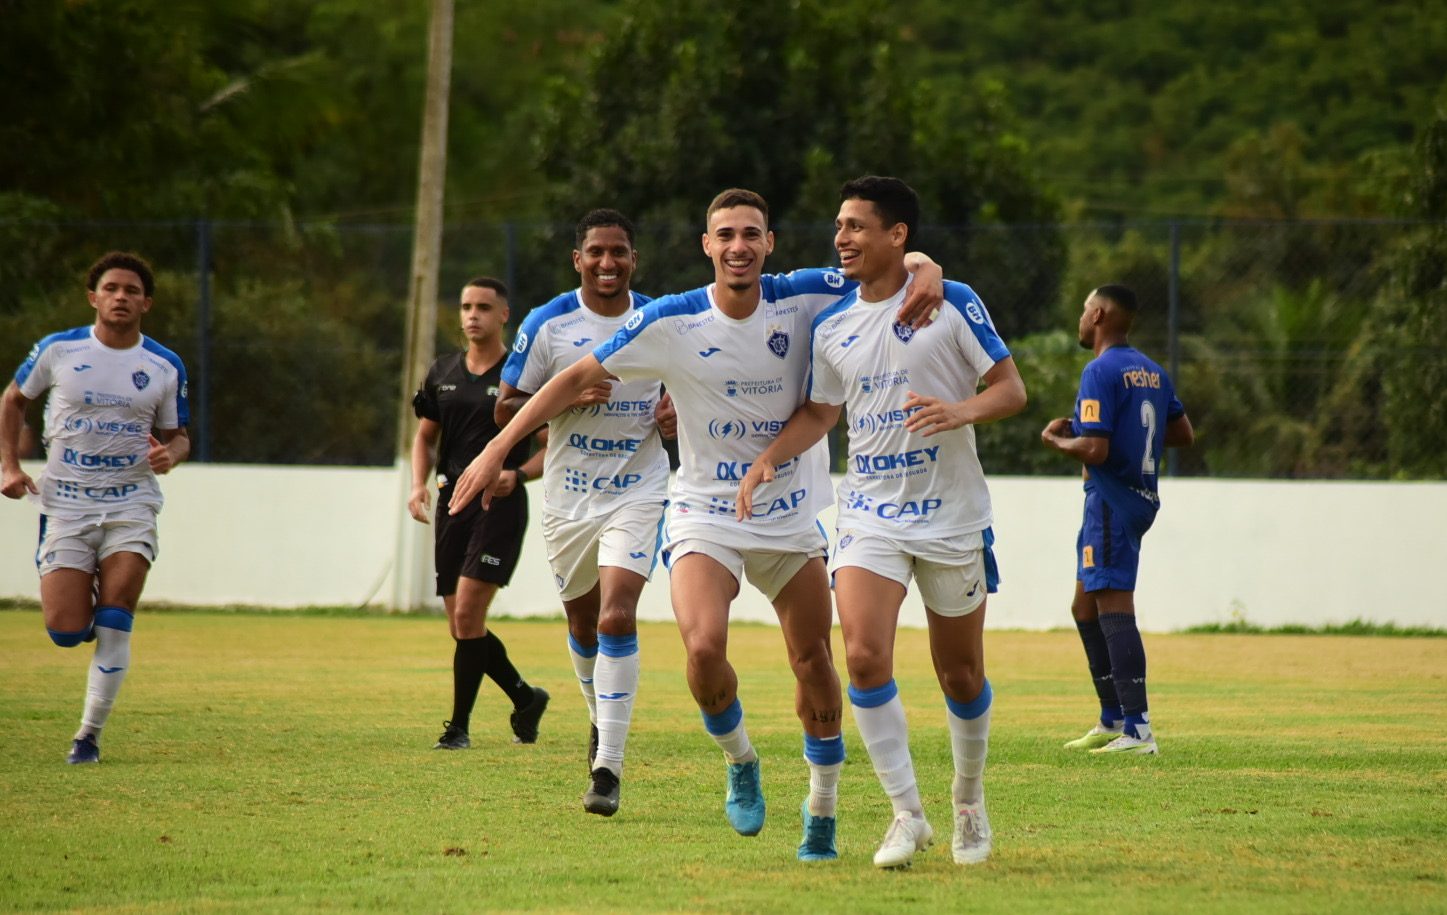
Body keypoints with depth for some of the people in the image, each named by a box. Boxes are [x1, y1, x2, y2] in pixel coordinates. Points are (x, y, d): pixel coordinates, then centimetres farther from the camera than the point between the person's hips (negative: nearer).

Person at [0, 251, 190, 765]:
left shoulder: (165, 368, 2)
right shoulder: (58, 350, -1)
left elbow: (177, 435, 13)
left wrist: (171, 454, -11)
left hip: (132, 504, 0)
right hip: (65, 504, 0)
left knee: (114, 619, -17)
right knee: (65, 632, -9)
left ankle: (90, 736, -6)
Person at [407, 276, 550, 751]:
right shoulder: (443, 373, 11)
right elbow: (425, 436, 21)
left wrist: (518, 473, -18)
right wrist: (419, 484, 3)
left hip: (499, 504, -6)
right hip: (452, 501, 6)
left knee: (467, 615, -15)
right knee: (461, 625, 7)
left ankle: (459, 725, -6)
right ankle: (525, 697, 29)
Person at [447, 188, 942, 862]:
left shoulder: (805, 300, -8)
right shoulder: (670, 323, -11)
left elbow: (898, 265, 1)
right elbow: (579, 378, -2)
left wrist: (926, 273, -24)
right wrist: (498, 449, -6)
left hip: (792, 520, 2)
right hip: (704, 516, -2)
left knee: (814, 663, 5)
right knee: (704, 648, -24)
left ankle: (822, 809, 25)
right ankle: (740, 763, 5)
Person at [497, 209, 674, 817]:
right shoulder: (548, 324, -4)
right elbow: (506, 409, -2)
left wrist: (676, 410, -7)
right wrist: (568, 398, -19)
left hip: (637, 493, -2)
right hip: (568, 496, 2)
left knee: (617, 617, -17)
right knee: (583, 623, 15)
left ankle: (608, 767, -17)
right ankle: (602, 721, 44)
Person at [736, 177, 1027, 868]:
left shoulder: (953, 303, -6)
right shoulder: (831, 326, 7)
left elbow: (1011, 389, -5)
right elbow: (819, 413, 19)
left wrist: (963, 410, -26)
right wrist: (768, 460, 2)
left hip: (952, 517, -3)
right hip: (869, 517, 3)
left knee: (959, 674, 7)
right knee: (865, 656, -17)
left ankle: (969, 805, 30)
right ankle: (906, 813, -8)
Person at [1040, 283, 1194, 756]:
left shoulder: (1101, 372, -14)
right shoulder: (1152, 372, 14)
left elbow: (1094, 450, -21)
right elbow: (1184, 433, 21)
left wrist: (1055, 438, -3)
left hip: (1112, 500, -10)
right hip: (1142, 497, 10)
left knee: (1114, 608, -13)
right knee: (1086, 608, 18)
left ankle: (1137, 729, -20)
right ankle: (1112, 720, 21)